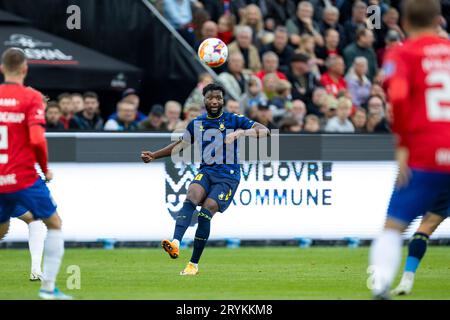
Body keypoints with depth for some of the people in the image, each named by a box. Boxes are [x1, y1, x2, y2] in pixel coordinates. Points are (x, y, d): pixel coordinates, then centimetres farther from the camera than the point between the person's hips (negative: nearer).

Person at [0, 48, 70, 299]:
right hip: (23, 178, -5)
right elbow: (37, 139, -19)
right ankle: (48, 286, 5)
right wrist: (46, 168, -2)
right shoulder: (31, 97, -9)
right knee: (55, 224, 13)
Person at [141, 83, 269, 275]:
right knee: (191, 199, -28)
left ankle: (194, 264, -8)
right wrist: (154, 156, 19)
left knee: (206, 212, -19)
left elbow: (265, 131, -9)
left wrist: (240, 133, -26)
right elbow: (180, 145, 27)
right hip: (206, 172, 3)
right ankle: (176, 244, -47)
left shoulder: (233, 120, 0)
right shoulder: (197, 124, 12)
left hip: (228, 176, -3)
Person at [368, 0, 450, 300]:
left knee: (394, 225, 3)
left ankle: (381, 287, -15)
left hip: (424, 155, -3)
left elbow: (398, 97, -15)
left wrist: (403, 145, -9)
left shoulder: (402, 54, 2)